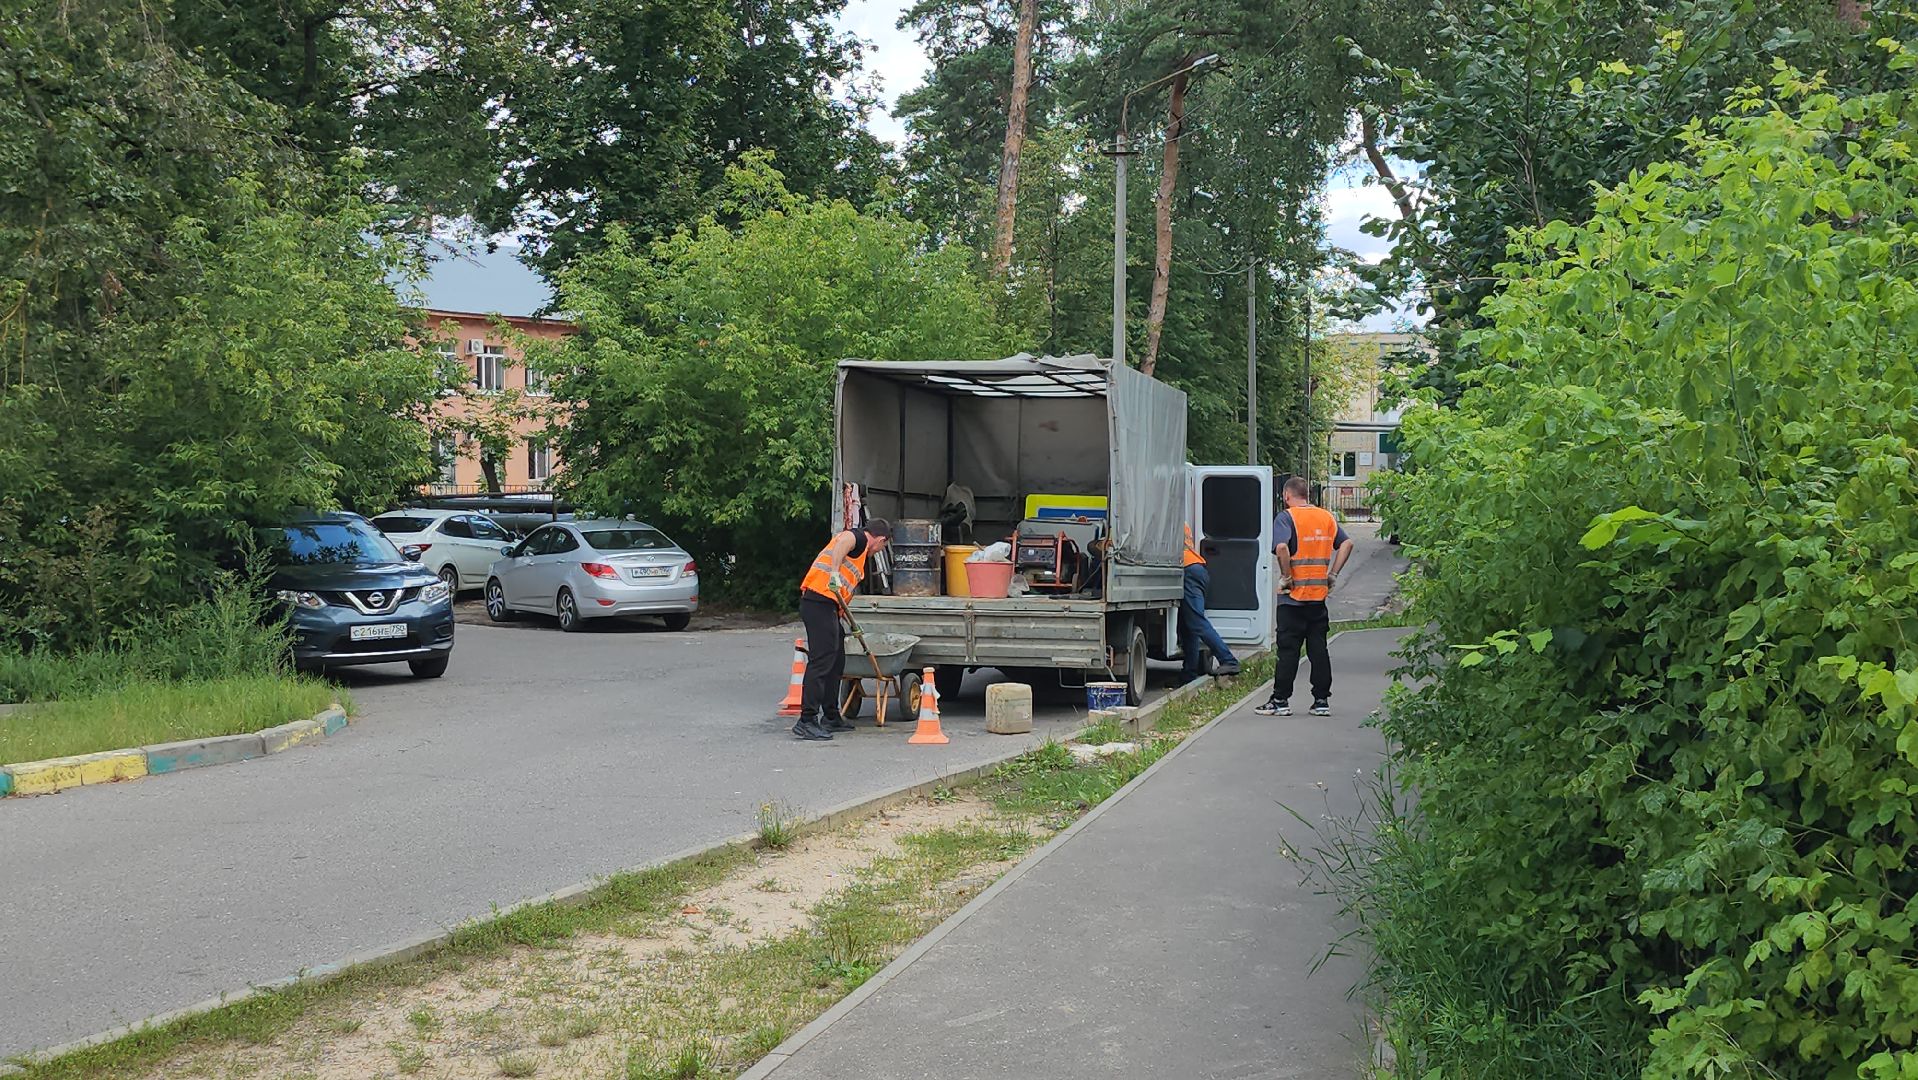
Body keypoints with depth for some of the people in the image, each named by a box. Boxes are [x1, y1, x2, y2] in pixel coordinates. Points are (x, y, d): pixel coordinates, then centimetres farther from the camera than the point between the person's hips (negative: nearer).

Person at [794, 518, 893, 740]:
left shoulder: (860, 554, 30)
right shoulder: (859, 538, 1)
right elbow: (843, 541, -24)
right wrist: (834, 572, -34)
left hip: (827, 606, 10)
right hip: (820, 602, -10)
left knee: (836, 661, 16)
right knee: (821, 661, -12)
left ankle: (831, 717, 25)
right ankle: (807, 721, -14)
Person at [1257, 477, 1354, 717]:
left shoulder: (1287, 517, -8)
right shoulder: (1327, 517, 10)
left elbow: (1281, 547, -24)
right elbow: (1346, 544, 7)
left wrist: (1286, 576, -13)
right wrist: (1333, 574, 6)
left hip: (1293, 596, -5)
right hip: (1319, 593, 5)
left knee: (1287, 650, -1)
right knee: (1318, 649, 8)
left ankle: (1280, 701, 2)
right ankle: (1322, 701, 9)